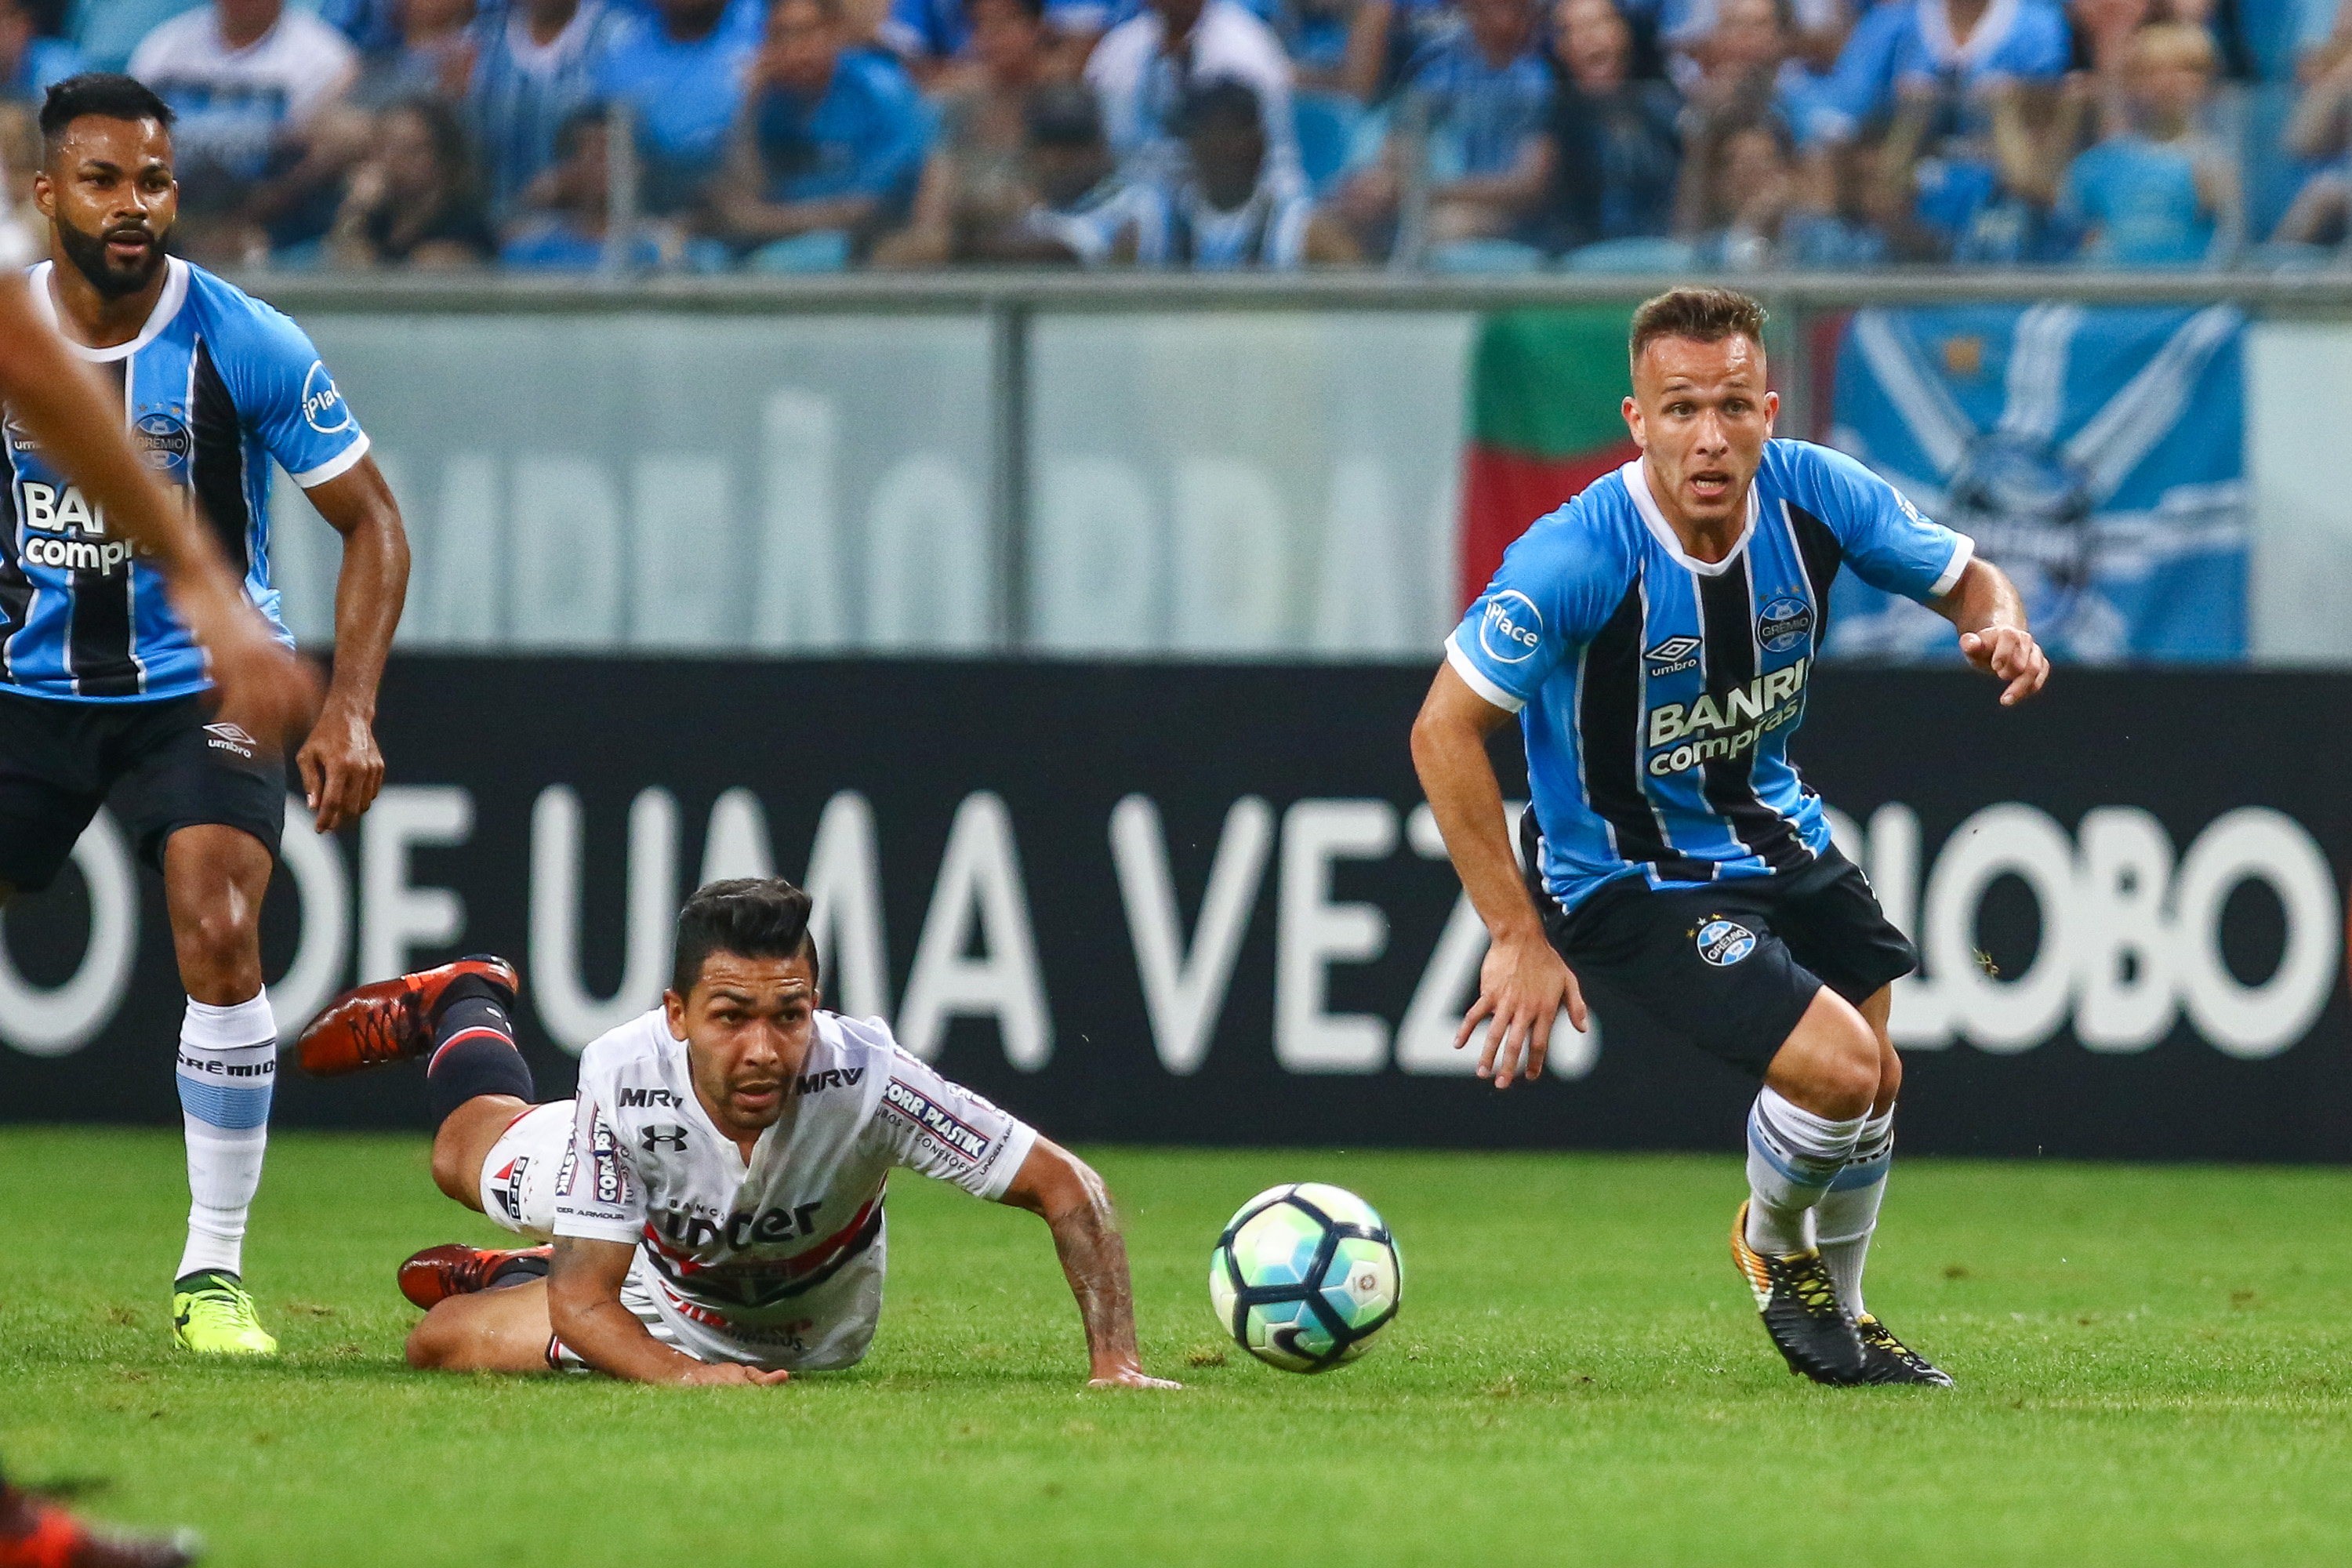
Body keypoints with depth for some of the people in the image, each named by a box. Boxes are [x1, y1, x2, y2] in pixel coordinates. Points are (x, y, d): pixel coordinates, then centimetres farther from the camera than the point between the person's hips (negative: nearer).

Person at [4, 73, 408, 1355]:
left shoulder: (246, 347, -13)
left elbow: (372, 526, -5)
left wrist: (349, 709, -14)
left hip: (204, 687, -3)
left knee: (219, 941, -22)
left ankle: (213, 1272, -10)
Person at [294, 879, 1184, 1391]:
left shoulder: (861, 1078, -47)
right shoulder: (627, 1078, -42)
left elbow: (1067, 1188, -40)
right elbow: (584, 1304, -36)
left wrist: (1116, 1365, -50)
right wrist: (680, 1375, -56)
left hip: (795, 1328, -1)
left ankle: (518, 1283, 47)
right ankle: (462, 1011, 62)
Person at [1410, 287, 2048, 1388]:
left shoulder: (1817, 498, -15)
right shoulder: (1579, 556, -30)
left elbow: (1968, 580, 2)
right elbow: (1443, 731, -26)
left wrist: (2001, 629, -24)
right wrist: (1519, 941, -27)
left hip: (1775, 831, 6)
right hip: (1625, 876, -6)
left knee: (1877, 1086, 12)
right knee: (1836, 1069, -19)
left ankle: (1841, 1315, 40)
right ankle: (1773, 1245, 15)